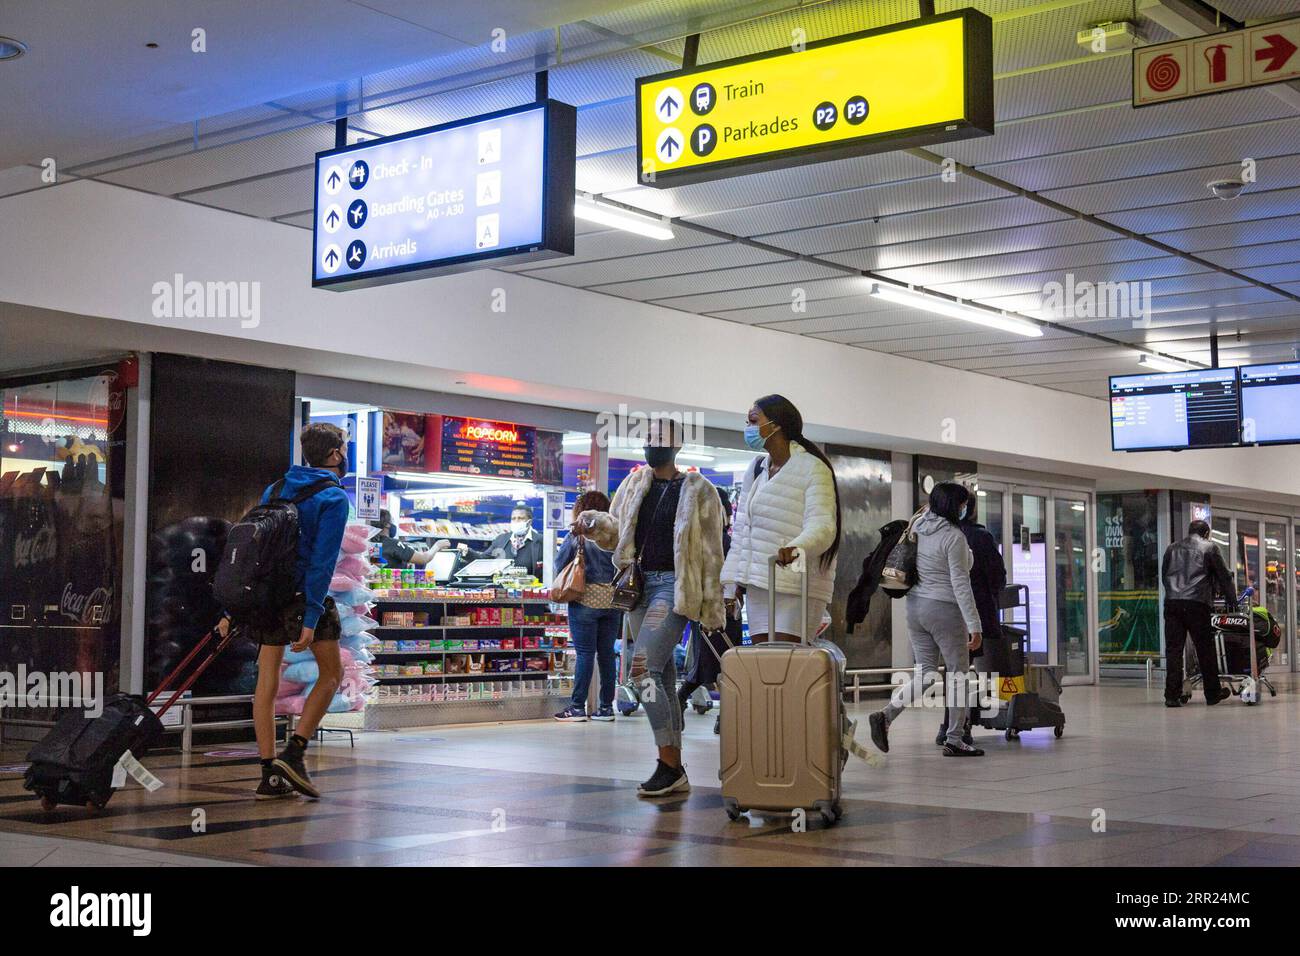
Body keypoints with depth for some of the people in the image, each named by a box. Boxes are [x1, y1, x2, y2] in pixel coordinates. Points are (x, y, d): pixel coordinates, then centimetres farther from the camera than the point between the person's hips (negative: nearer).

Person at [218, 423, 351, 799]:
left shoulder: (275, 490, 14)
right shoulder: (333, 497, -6)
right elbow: (322, 561, -16)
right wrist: (311, 619, -19)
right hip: (304, 597, -6)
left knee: (267, 683, 7)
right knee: (331, 674, 9)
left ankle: (270, 774, 9)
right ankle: (294, 754, -2)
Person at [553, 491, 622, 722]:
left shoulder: (578, 536, -8)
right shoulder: (616, 537, 1)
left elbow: (559, 564, -1)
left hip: (586, 599, -4)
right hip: (612, 600, 4)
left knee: (585, 653, -1)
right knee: (606, 652, 8)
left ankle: (577, 707, 0)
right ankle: (606, 707, 12)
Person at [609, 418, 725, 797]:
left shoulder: (697, 490, -2)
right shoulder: (634, 484, 14)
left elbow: (711, 551, -3)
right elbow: (613, 527, 20)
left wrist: (713, 606, -6)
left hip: (674, 585, -6)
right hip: (640, 584, 6)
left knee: (644, 669, -20)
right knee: (662, 679, 8)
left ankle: (669, 763, -16)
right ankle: (675, 773, 13)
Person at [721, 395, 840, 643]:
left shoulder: (812, 468, -5)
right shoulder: (755, 471, 19)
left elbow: (822, 525, -18)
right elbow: (741, 531, 19)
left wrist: (796, 548, -38)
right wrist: (732, 581, 13)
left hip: (798, 587, -7)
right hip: (757, 585, 7)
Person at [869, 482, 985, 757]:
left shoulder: (918, 528, 6)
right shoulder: (954, 537, -15)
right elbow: (960, 583, -18)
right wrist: (974, 624, -17)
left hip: (915, 606, 7)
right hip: (944, 610, -7)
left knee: (925, 674, 10)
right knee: (958, 674, 7)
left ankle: (885, 716, -10)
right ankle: (954, 741, 10)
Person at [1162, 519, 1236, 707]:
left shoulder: (1172, 548, 20)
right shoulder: (1209, 547, 9)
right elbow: (1223, 576, 9)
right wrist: (1232, 601, 17)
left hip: (1172, 602, 3)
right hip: (1197, 602, -3)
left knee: (1173, 649, 2)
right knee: (1205, 649, 6)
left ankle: (1172, 695, -3)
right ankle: (1212, 693, 14)